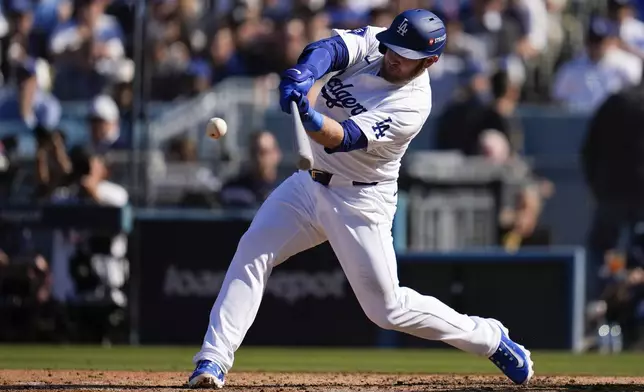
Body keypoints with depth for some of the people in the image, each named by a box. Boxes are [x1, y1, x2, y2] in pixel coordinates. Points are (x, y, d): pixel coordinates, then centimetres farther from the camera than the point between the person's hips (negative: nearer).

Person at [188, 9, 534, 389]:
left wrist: (306, 114, -56)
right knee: (251, 254, -12)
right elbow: (328, 49, -26)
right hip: (309, 183, 6)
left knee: (388, 308, -3)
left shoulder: (413, 105, -24)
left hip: (360, 201, -6)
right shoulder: (371, 43, -6)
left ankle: (490, 339, 16)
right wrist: (303, 74, -49)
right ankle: (213, 360, -11)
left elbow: (340, 138, -35)